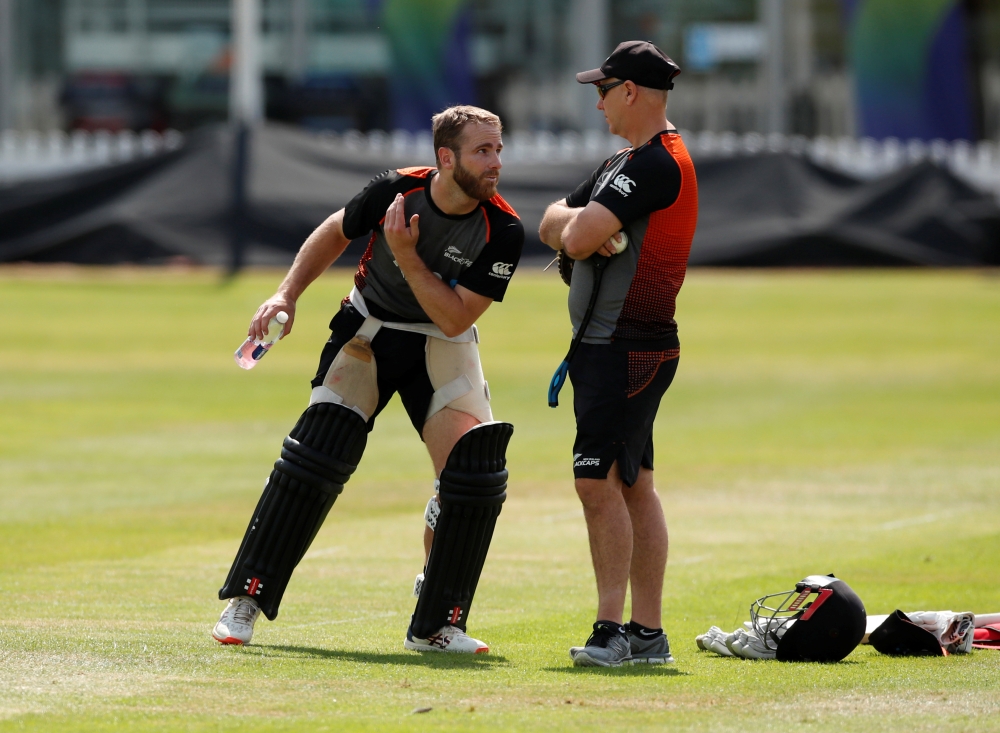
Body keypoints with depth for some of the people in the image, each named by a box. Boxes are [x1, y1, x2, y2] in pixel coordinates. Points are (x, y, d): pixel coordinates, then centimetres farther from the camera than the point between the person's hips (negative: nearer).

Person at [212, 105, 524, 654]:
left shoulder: (502, 231, -20)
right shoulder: (395, 190, -18)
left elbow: (455, 319, -20)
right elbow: (335, 234, 3)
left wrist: (407, 255, -28)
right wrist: (287, 294, -5)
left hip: (443, 345, 1)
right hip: (367, 330, -1)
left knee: (474, 463, -18)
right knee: (318, 454, -17)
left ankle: (436, 624, -5)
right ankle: (246, 599, -6)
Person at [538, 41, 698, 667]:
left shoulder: (656, 163, -16)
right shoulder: (624, 163, 18)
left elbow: (579, 238, -23)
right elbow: (553, 227, 16)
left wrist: (580, 226, 0)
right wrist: (580, 224, -6)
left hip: (628, 350, -11)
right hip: (611, 349, 11)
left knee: (599, 481, -13)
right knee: (633, 485, 10)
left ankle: (611, 629, -13)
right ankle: (648, 632, 13)